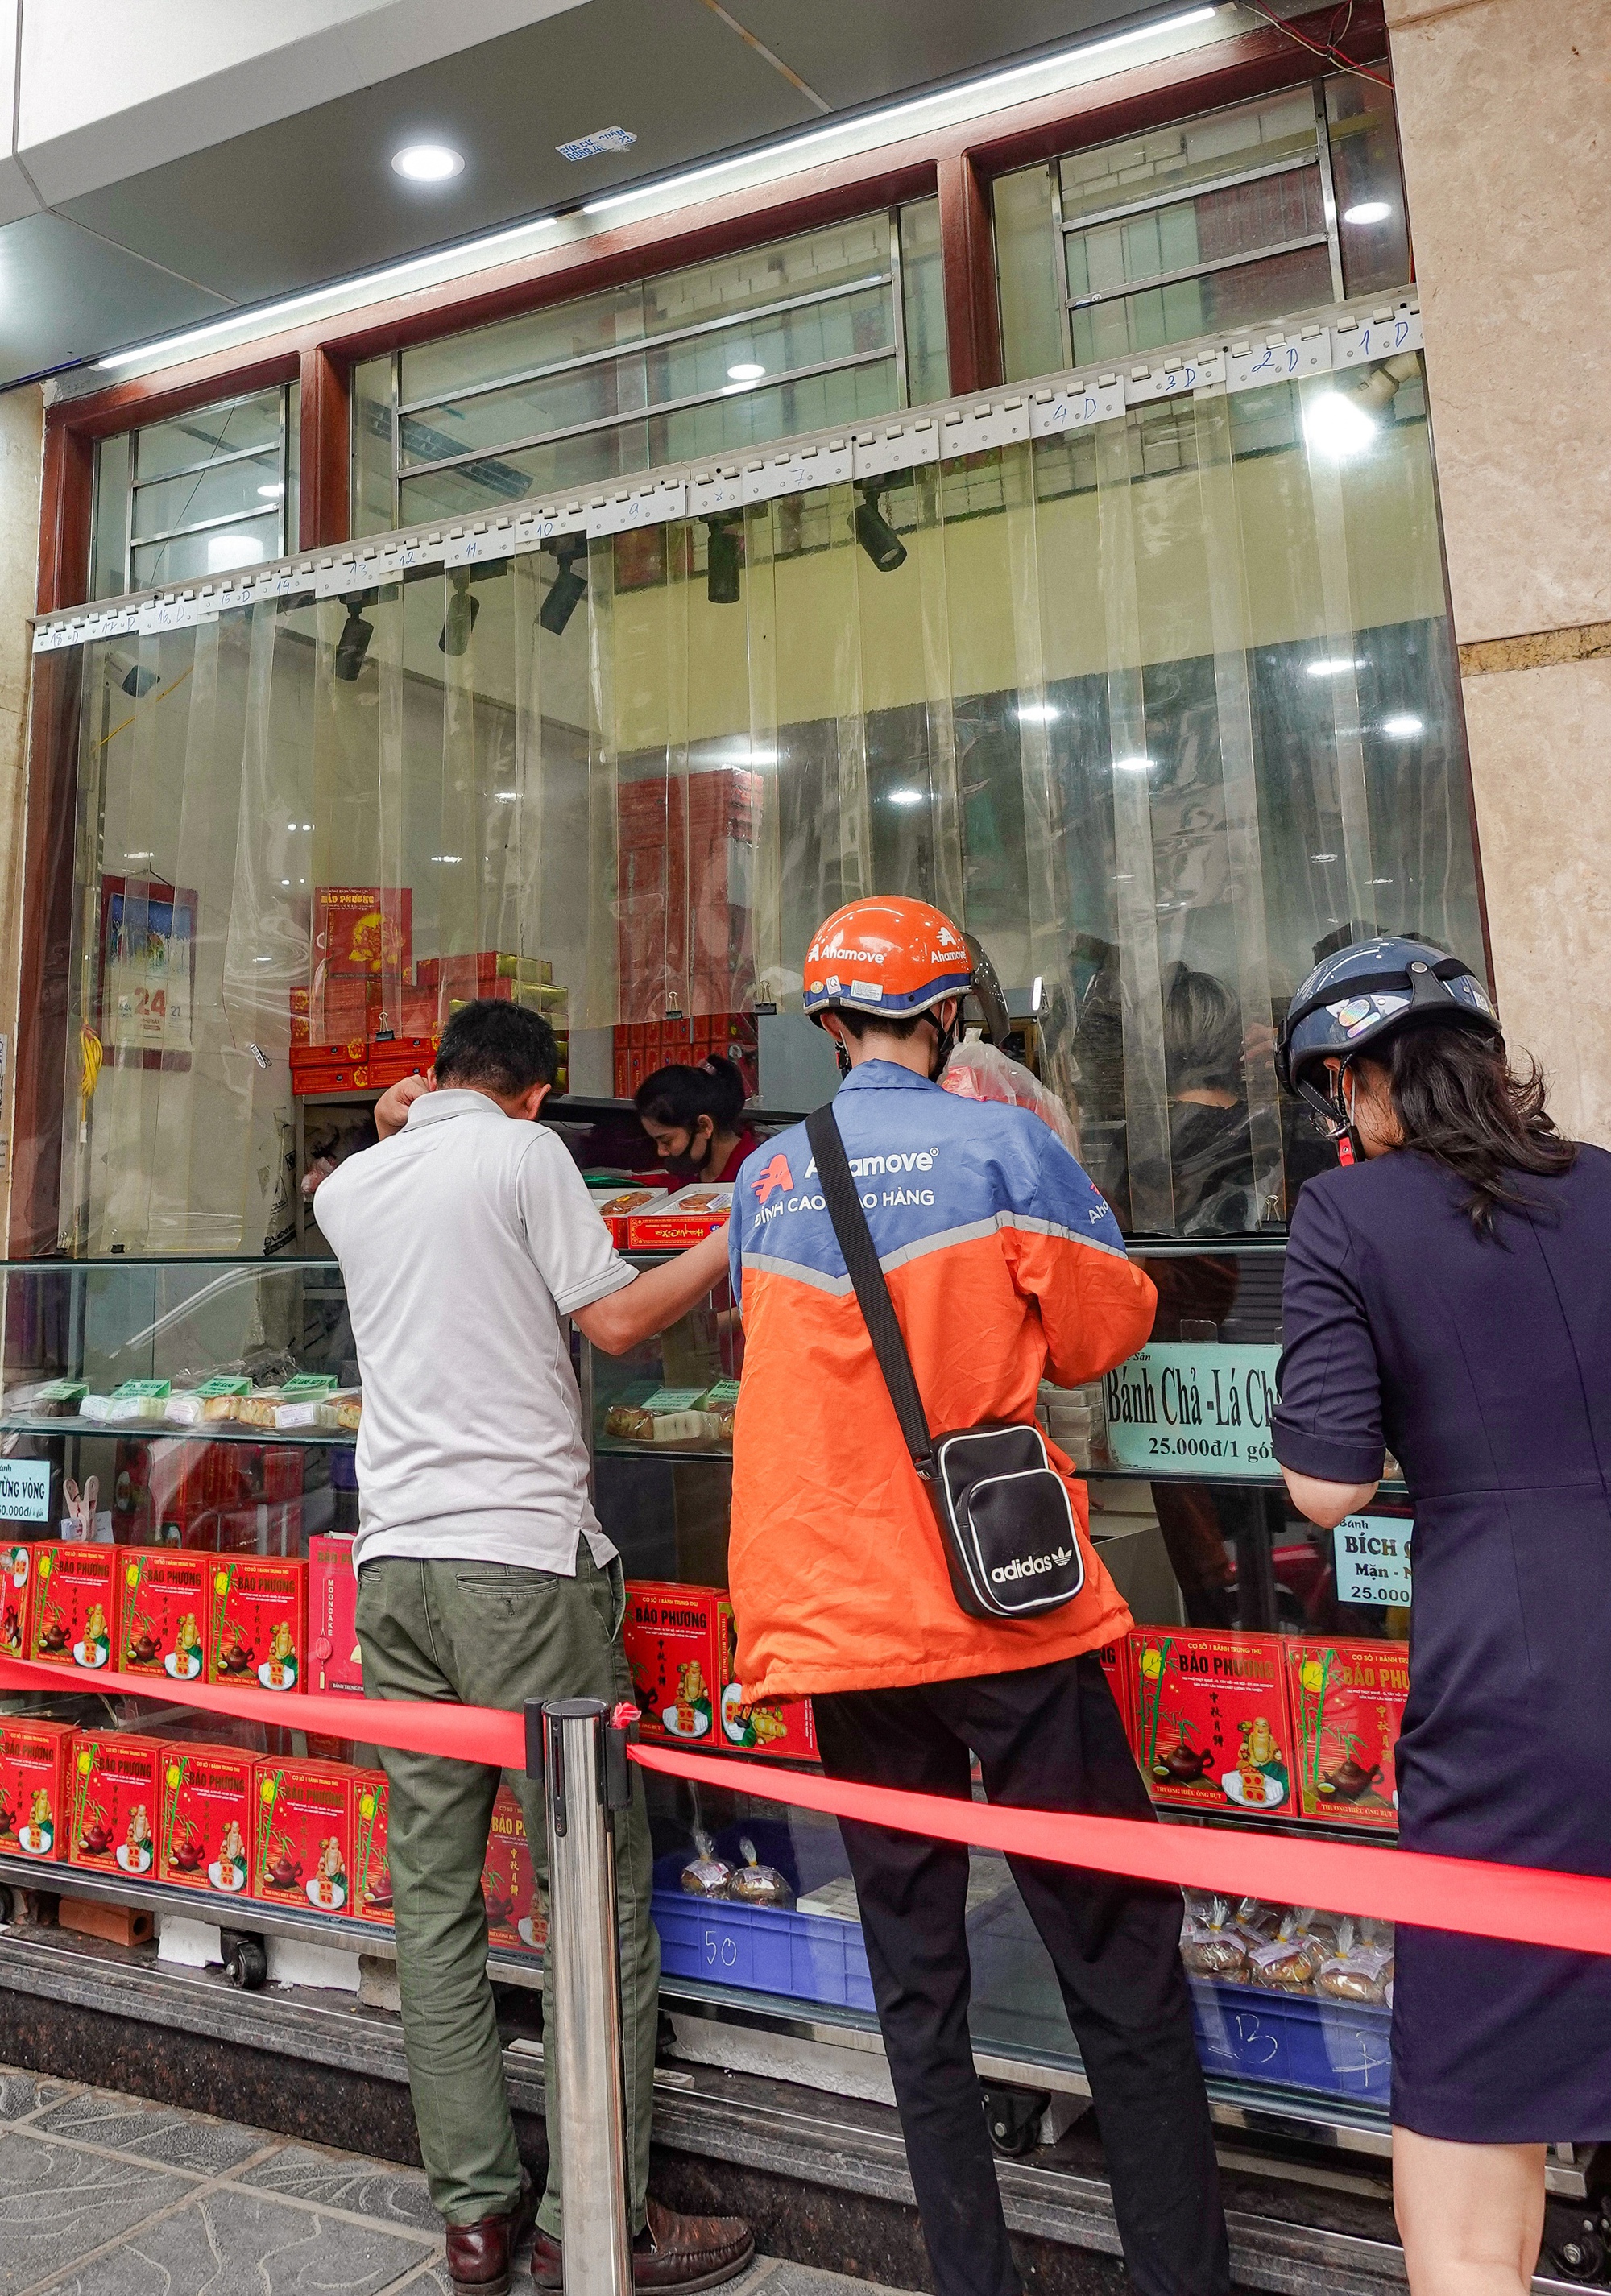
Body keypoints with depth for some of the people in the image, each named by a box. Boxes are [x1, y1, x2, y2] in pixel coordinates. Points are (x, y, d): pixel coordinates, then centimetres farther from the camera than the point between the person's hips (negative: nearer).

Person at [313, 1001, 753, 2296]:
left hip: (393, 1557, 7)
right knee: (599, 1884, 1)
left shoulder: (351, 1186, 14)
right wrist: (737, 1237, 4)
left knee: (435, 1891, 11)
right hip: (520, 1553, -6)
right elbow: (613, 1322, -6)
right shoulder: (526, 1153, -3)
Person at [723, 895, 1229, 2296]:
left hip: (840, 1625, 4)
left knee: (915, 1980, 16)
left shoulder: (766, 1178, 5)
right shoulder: (1004, 1145, -7)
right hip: (1007, 1605, -3)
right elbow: (1107, 1333, 1)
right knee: (1120, 1966, 10)